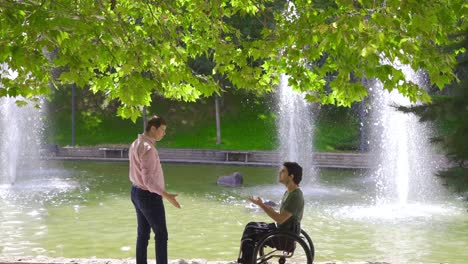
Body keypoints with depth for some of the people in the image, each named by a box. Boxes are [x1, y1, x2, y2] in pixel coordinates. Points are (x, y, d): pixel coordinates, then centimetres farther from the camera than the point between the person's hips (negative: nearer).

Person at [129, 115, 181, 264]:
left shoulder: (136, 144, 7)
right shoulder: (147, 148, -23)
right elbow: (148, 179, -28)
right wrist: (166, 195, -31)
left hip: (136, 193, 9)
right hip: (149, 196, -9)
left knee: (143, 233, 13)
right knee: (161, 235, 0)